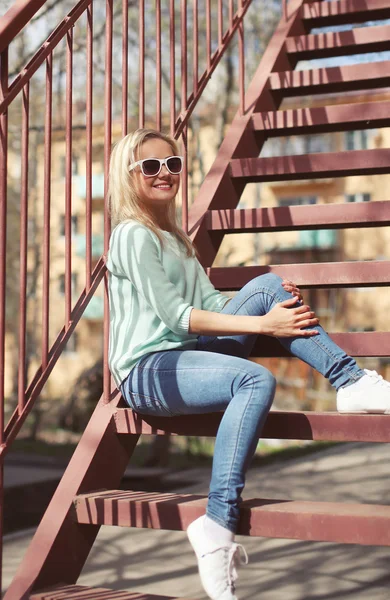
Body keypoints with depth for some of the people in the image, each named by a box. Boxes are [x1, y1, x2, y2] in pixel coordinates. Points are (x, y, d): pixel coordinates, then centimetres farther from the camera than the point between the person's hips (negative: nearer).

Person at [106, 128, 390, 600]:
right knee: (256, 380, -34)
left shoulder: (176, 239, 22)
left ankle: (351, 382, -14)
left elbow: (212, 304, 11)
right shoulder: (133, 235, -7)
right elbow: (176, 316, -16)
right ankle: (218, 526, -33)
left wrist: (275, 306, -7)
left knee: (269, 284, -7)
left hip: (188, 356, 8)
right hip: (148, 371, -8)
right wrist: (263, 324, -20)